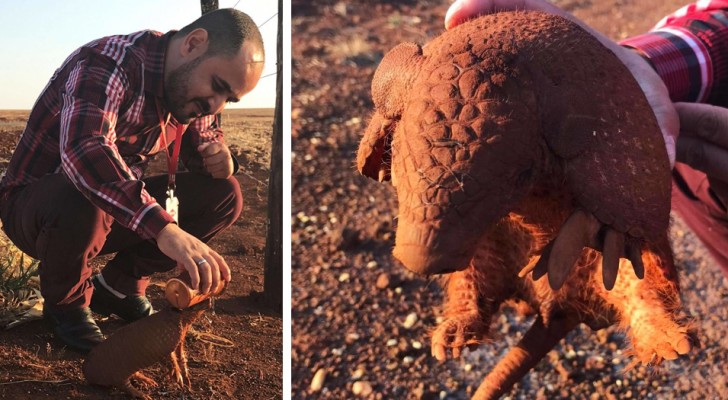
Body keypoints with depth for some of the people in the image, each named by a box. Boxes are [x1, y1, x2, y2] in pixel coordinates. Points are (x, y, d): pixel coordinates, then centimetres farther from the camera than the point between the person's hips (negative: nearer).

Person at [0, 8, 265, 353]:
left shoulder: (188, 84, -3)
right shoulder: (105, 64, -27)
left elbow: (203, 140, 12)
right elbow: (83, 150, -45)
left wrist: (220, 157, -16)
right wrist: (164, 228, -59)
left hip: (117, 208, 7)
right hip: (34, 206, -6)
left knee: (223, 195, -8)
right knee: (83, 202, -41)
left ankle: (119, 285, 5)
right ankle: (66, 304, -7)